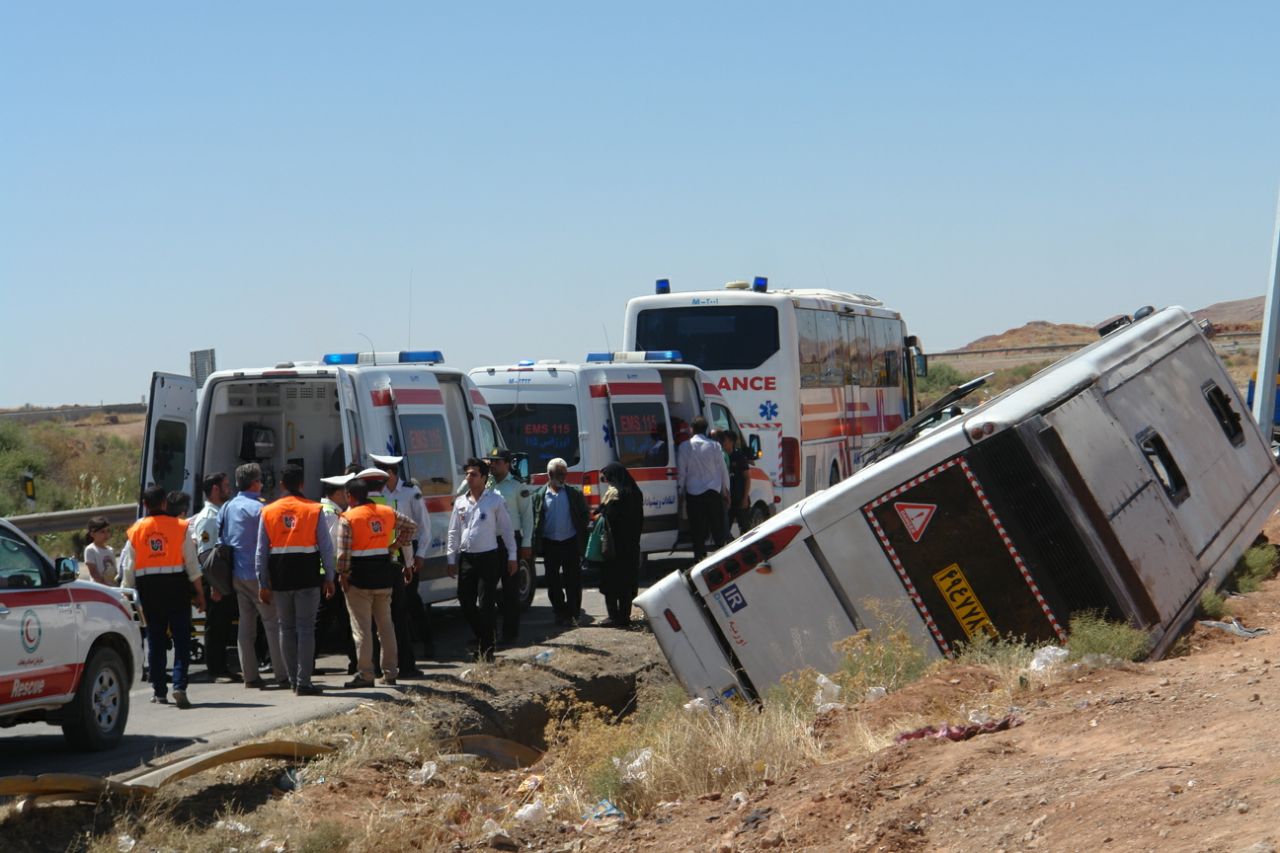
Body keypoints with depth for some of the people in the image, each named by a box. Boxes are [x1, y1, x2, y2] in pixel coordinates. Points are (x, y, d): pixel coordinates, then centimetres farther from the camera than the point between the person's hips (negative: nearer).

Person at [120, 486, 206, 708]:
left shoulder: (136, 531, 3)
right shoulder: (179, 527, -3)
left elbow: (128, 568, 5)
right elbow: (192, 563, -2)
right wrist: (199, 592, 5)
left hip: (148, 588, 2)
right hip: (176, 586, -2)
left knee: (155, 640, 10)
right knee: (181, 639, -1)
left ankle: (158, 691, 13)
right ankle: (179, 686, -17)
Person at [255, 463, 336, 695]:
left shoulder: (267, 512, 3)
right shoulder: (314, 510, -2)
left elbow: (262, 551, 4)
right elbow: (326, 547, -1)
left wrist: (262, 584, 8)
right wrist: (329, 578, 6)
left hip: (279, 578, 2)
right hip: (308, 577, -2)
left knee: (286, 628, 11)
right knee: (306, 628, 0)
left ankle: (294, 680, 13)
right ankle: (303, 682, -5)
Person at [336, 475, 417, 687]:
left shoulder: (348, 518, -11)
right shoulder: (387, 512, 7)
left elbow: (343, 552, -15)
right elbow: (411, 525, 19)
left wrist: (343, 575, -4)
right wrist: (397, 544, 21)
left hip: (360, 576, -6)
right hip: (384, 574, 6)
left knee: (362, 628, -2)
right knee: (386, 625, 13)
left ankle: (365, 674, -3)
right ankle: (390, 673, 16)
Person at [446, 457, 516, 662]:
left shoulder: (495, 500, -2)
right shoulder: (460, 502, 10)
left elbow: (506, 529, 1)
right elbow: (453, 533, 14)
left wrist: (512, 556, -1)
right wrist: (451, 559, 9)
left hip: (488, 558, -5)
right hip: (466, 558, 5)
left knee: (485, 605, -7)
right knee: (466, 603, 4)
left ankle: (487, 648, 0)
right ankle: (486, 635, 24)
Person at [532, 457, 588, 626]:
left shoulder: (574, 494, 3)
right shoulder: (539, 495, 3)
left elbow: (583, 517, 5)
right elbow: (534, 522, 2)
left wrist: (582, 541, -5)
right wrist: (536, 545, -6)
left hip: (570, 543, -1)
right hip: (550, 544, 1)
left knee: (573, 581, -1)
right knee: (553, 582, 7)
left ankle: (572, 614, 5)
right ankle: (560, 613, 18)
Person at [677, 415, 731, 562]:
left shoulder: (685, 447, -4)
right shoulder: (714, 446, -3)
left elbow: (681, 471, 1)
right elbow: (723, 470, 3)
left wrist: (680, 491, 12)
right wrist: (725, 491, 13)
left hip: (693, 493, 0)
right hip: (713, 492, 0)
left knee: (698, 529, 3)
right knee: (717, 528, 7)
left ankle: (700, 556, 1)